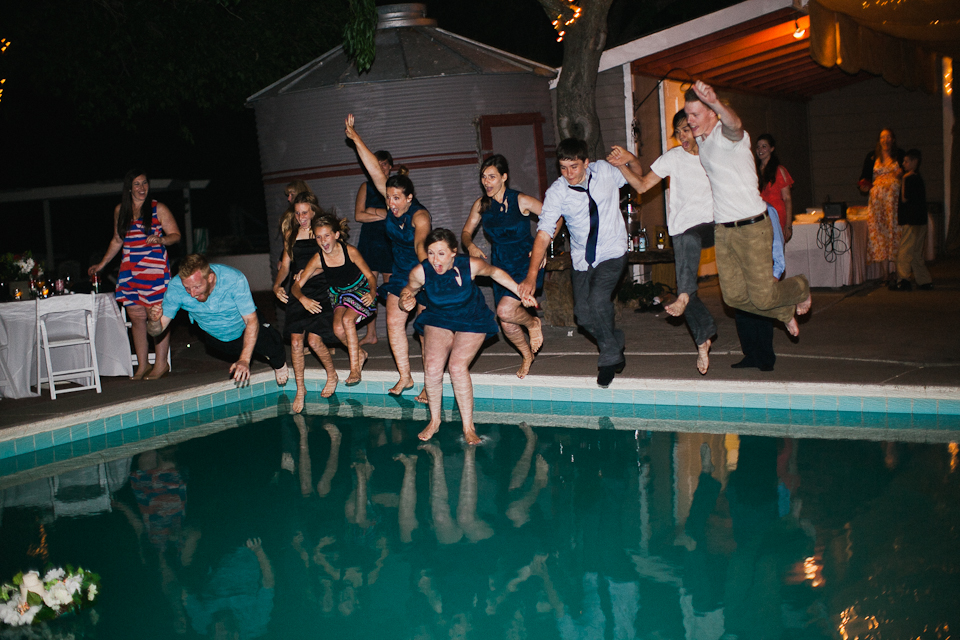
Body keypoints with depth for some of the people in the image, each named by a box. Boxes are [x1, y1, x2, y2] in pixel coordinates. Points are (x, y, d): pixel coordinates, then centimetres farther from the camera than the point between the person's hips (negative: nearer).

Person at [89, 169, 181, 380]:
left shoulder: (158, 209, 3)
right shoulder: (120, 211, 15)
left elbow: (176, 235, 0)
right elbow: (117, 241, 26)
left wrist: (160, 239, -20)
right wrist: (101, 264, 26)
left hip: (155, 269, -4)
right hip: (130, 270, 4)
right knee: (136, 317, 2)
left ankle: (161, 364, 0)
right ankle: (142, 365, 9)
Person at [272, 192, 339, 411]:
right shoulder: (290, 235, 14)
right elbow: (285, 265, 15)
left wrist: (307, 275, -18)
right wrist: (277, 285, -2)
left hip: (320, 290, -4)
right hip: (297, 293, 4)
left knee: (314, 339, -12)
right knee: (295, 339, -5)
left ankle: (332, 374, 16)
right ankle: (300, 389, 7)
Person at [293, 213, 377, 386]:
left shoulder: (350, 251, -22)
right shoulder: (317, 260, -17)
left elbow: (370, 276, -13)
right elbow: (296, 286, -16)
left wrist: (372, 293, -33)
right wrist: (303, 299, -38)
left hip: (361, 291, -3)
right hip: (339, 295, 3)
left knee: (347, 319, -28)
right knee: (338, 328, -20)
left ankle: (355, 368, -16)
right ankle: (360, 354, 10)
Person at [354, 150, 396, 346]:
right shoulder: (366, 187, 11)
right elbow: (358, 215, 1)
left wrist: (374, 211, -6)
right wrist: (384, 214, -5)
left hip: (390, 241, -1)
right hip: (369, 241, 2)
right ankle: (370, 334, 3)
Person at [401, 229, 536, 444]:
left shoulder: (470, 266, -25)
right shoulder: (420, 272, -21)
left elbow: (496, 272, -4)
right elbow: (410, 289, 2)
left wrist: (521, 293, -2)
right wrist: (405, 301, -21)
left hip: (472, 321, -2)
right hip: (438, 319, 2)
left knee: (457, 366, -23)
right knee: (432, 367, -19)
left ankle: (468, 427, -9)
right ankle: (434, 421, 5)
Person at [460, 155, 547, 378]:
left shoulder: (521, 201, -13)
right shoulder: (481, 204, 0)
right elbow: (466, 232, 10)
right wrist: (470, 245, -12)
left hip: (526, 264, -5)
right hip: (500, 266, 5)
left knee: (505, 310, -26)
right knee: (507, 326, 6)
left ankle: (533, 322, 7)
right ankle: (527, 355, 36)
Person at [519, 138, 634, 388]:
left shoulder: (605, 171, -11)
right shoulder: (556, 192, -15)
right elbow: (544, 233, -24)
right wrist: (531, 275, -32)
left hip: (612, 252, -2)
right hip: (582, 258, 2)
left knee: (598, 299, -23)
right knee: (583, 314, 0)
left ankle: (610, 358, 0)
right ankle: (615, 349, 28)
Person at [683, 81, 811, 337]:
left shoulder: (727, 134, -16)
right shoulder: (701, 140, 10)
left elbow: (734, 124, -45)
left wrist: (716, 103, -64)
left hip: (751, 228, -8)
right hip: (723, 229, 8)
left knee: (762, 298, -5)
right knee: (734, 296, 7)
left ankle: (800, 287, 29)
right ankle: (786, 311, 32)